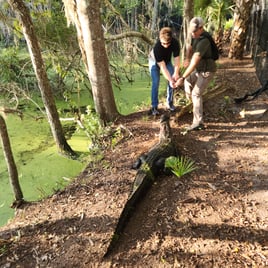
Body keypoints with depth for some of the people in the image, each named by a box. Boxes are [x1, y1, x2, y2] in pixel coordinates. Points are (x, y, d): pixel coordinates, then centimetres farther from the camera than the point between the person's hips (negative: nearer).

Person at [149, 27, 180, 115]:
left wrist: (176, 73, -46)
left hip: (167, 61, 4)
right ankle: (154, 106, -5)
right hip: (155, 61, -4)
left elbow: (176, 59, -30)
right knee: (155, 83, -13)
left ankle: (169, 102, 12)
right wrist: (170, 79, -49)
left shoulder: (175, 43, -33)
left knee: (173, 80, -4)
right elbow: (162, 67, -42)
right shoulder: (157, 47, -42)